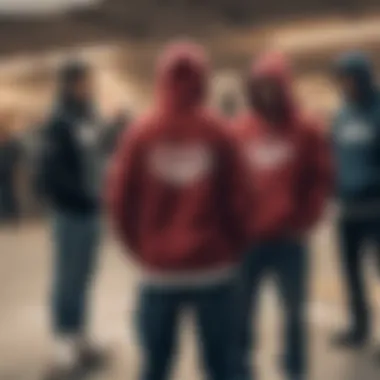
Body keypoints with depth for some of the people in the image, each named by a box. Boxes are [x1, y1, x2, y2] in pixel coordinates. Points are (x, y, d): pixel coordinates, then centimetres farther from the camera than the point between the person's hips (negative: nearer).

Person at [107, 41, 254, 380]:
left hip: (158, 270, 1)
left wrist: (143, 249, 12)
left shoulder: (140, 134, -3)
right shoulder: (219, 134, -6)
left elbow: (121, 201, -2)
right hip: (214, 268, -1)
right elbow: (240, 200, -5)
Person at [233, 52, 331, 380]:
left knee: (294, 313, 12)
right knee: (241, 312, 7)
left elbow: (320, 180, -1)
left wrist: (303, 222, -8)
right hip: (248, 240, 1)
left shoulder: (307, 129, -2)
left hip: (289, 240, -1)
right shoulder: (239, 130, 2)